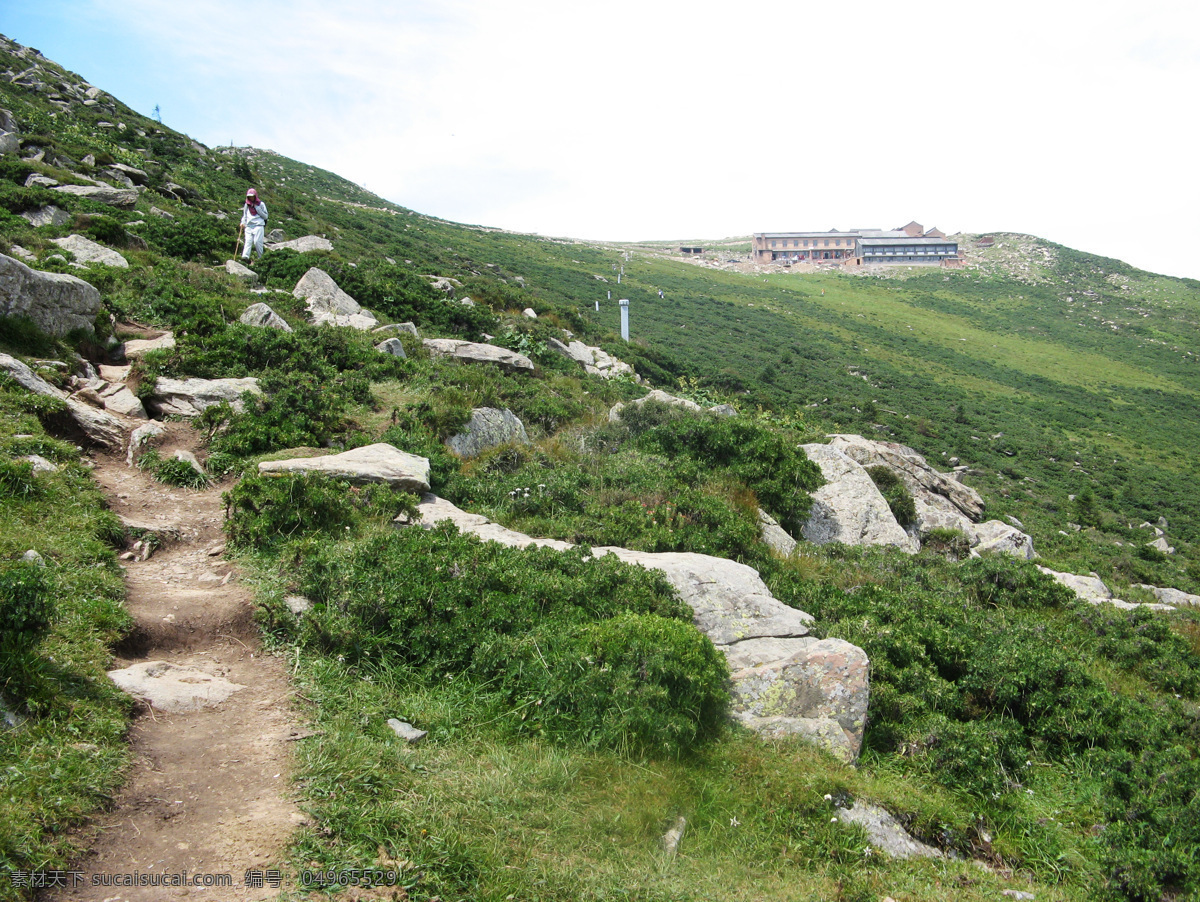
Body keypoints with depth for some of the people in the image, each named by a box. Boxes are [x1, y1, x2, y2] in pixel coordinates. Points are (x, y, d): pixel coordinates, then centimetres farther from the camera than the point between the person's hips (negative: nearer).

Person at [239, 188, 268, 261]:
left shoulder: (261, 204, 7)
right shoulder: (247, 205, 19)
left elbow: (265, 216, 4)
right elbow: (244, 216, 25)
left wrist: (257, 208, -3)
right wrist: (243, 223, 7)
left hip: (258, 225, -3)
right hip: (249, 226, 3)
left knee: (257, 241, -12)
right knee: (248, 241, -11)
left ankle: (260, 257, 1)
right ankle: (245, 256, -23)